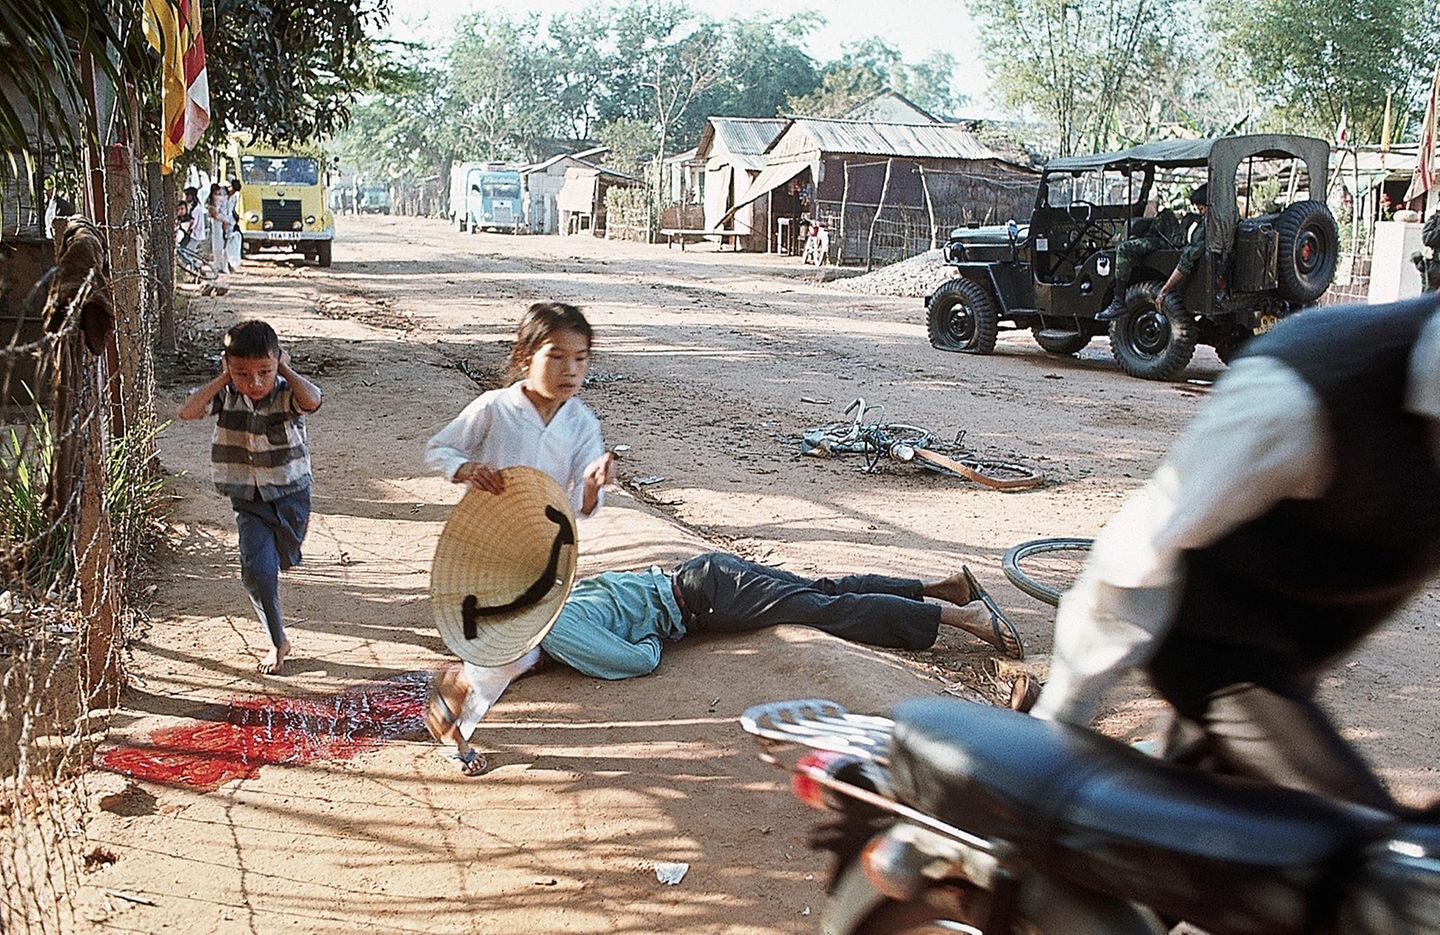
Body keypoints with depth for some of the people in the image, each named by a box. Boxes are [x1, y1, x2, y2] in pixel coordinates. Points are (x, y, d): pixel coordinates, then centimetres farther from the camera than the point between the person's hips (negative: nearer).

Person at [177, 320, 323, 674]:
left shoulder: (287, 394, -16)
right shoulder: (226, 395, -7)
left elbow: (312, 399, -40)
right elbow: (186, 411, -21)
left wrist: (286, 369, -25)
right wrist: (223, 379, -19)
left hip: (290, 494, -1)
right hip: (248, 500, 1)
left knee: (284, 560, 18)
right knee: (256, 570, -11)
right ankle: (278, 641, 4)